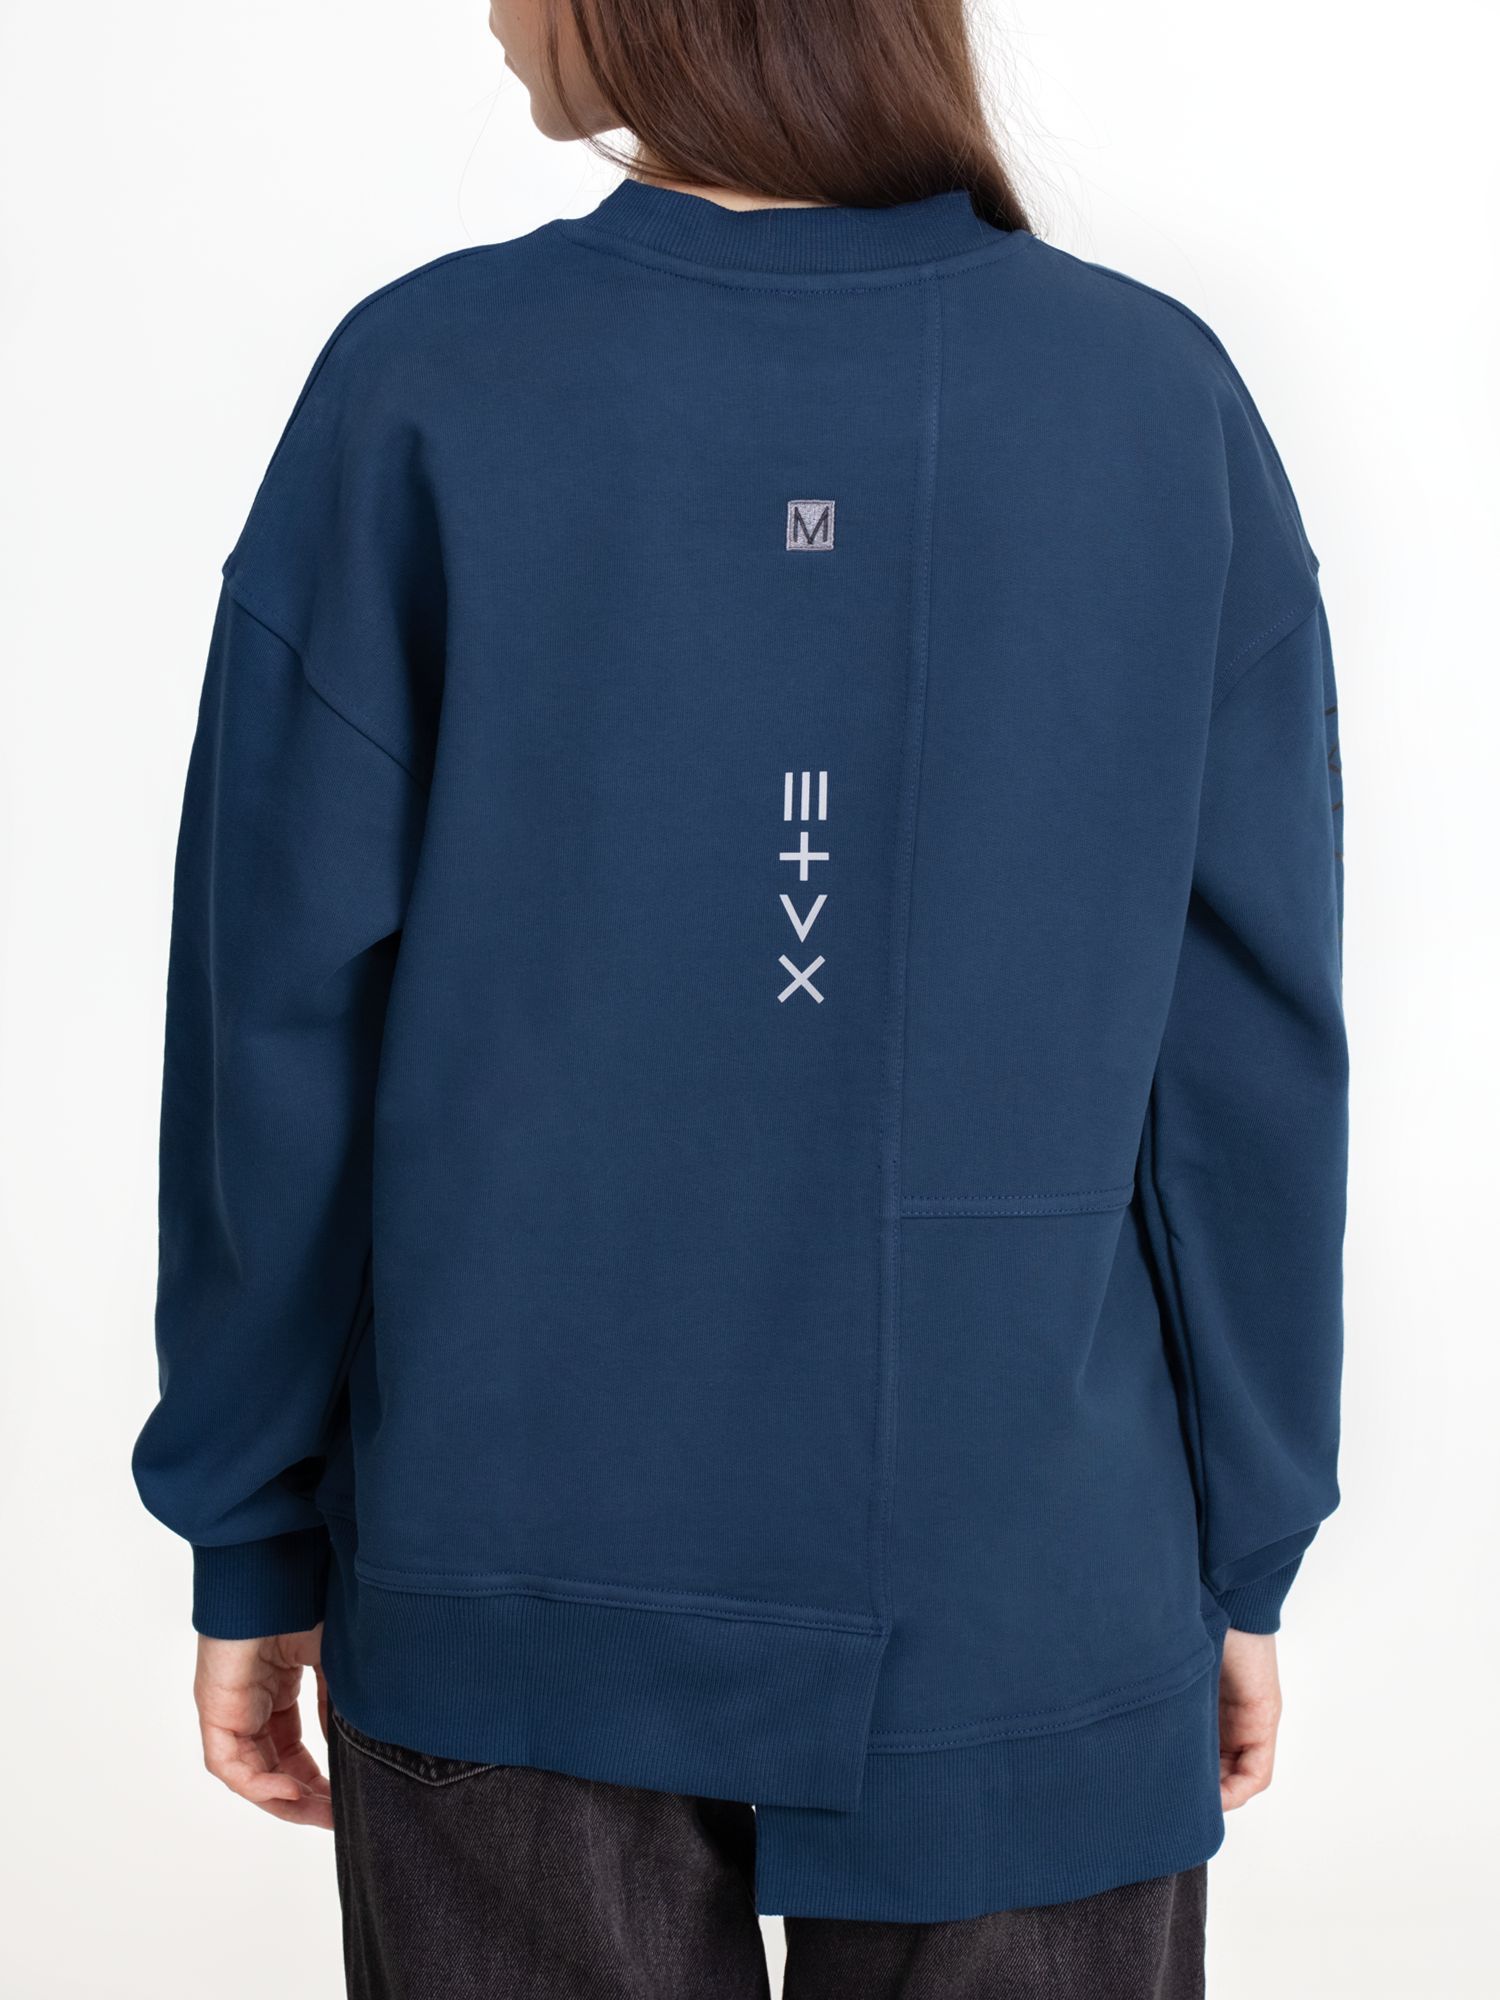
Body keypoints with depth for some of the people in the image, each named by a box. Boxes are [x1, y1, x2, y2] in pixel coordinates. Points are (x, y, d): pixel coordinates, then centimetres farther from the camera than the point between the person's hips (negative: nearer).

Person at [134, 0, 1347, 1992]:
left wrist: (250, 1543, 6)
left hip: (511, 1601, 0)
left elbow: (282, 1016, -6)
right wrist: (1245, 1560, 7)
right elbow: (1253, 1046, -4)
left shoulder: (416, 395, -9)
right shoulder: (1172, 404, -5)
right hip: (1035, 1606, 1)